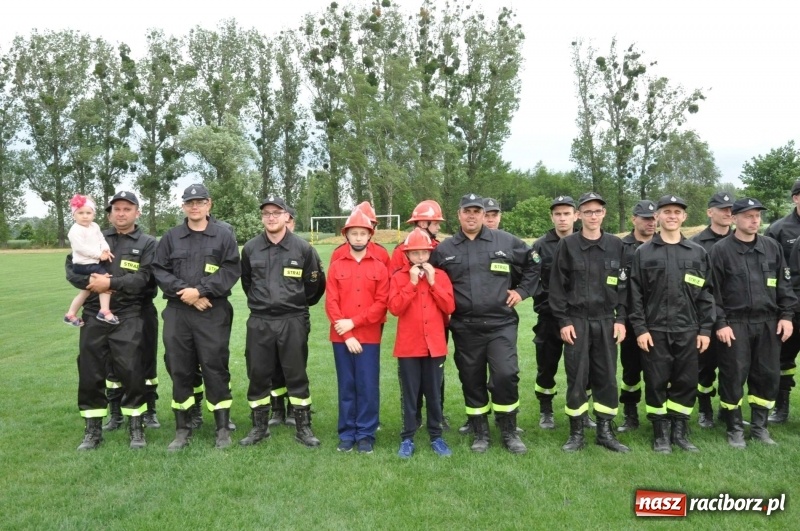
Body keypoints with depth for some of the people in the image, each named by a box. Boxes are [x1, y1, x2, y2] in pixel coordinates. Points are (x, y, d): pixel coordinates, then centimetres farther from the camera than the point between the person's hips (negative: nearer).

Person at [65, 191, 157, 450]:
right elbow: (71, 268, 9)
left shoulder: (147, 243, 3)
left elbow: (143, 278, -10)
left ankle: (136, 426, 12)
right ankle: (92, 429, 20)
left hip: (129, 318, -3)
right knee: (90, 373, 6)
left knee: (131, 371, -5)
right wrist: (89, 281, -10)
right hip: (94, 316, 4)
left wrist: (110, 283, -17)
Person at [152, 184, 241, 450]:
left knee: (215, 368, 0)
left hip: (213, 313, -3)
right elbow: (159, 270, 4)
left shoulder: (223, 236, 4)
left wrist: (200, 291, -13)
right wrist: (183, 292, -10)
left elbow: (230, 271, -5)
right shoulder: (171, 237, 11)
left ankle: (223, 428, 11)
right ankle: (183, 428, 20)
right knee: (179, 369, 8)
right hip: (177, 313, 3)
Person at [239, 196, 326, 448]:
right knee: (258, 375, 8)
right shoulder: (250, 248, 2)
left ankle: (303, 428, 16)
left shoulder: (303, 248, -4)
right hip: (259, 322, 2)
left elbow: (316, 284, 6)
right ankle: (259, 427, 23)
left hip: (293, 322, -2)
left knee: (296, 375, 4)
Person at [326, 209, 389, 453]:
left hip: (369, 337, -1)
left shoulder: (379, 267, 4)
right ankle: (347, 434, 19)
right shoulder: (336, 267, 6)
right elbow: (331, 303, -1)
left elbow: (382, 303, -3)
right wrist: (347, 335, -10)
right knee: (346, 386, 8)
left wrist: (353, 322, -12)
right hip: (341, 338, 1)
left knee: (368, 387, 2)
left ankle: (366, 434, 14)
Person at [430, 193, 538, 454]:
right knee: (472, 381, 9)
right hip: (465, 328, 2)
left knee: (505, 376, -9)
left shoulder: (505, 241, 3)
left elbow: (534, 264, 15)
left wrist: (522, 290, 7)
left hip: (501, 324, -1)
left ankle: (509, 432, 11)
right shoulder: (444, 249, 5)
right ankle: (480, 433, 24)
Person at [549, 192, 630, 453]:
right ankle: (576, 434, 14)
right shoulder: (567, 245, -2)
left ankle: (605, 431, 19)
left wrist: (621, 319, 0)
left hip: (606, 321, 2)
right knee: (577, 378, 2)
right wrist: (564, 321, -7)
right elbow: (557, 286, -2)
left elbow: (623, 284, 8)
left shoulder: (616, 245, 5)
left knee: (607, 377, 6)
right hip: (576, 321, -2)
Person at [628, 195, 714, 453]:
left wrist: (705, 329, 2)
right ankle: (661, 433, 17)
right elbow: (635, 294, -1)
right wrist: (639, 328, -8)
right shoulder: (643, 253, 2)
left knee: (686, 382, 7)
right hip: (654, 331, -2)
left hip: (688, 331, 2)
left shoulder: (698, 253, 9)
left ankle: (679, 431, 22)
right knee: (657, 383, 3)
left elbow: (706, 294, 8)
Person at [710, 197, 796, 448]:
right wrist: (720, 323, -11)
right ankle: (735, 429, 15)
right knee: (733, 377, 1)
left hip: (768, 323, 4)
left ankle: (760, 427, 23)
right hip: (735, 324, -4)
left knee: (768, 376, 8)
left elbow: (784, 284, 12)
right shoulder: (720, 250, -5)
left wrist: (786, 315, 5)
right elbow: (713, 290, -7)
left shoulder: (772, 247, 8)